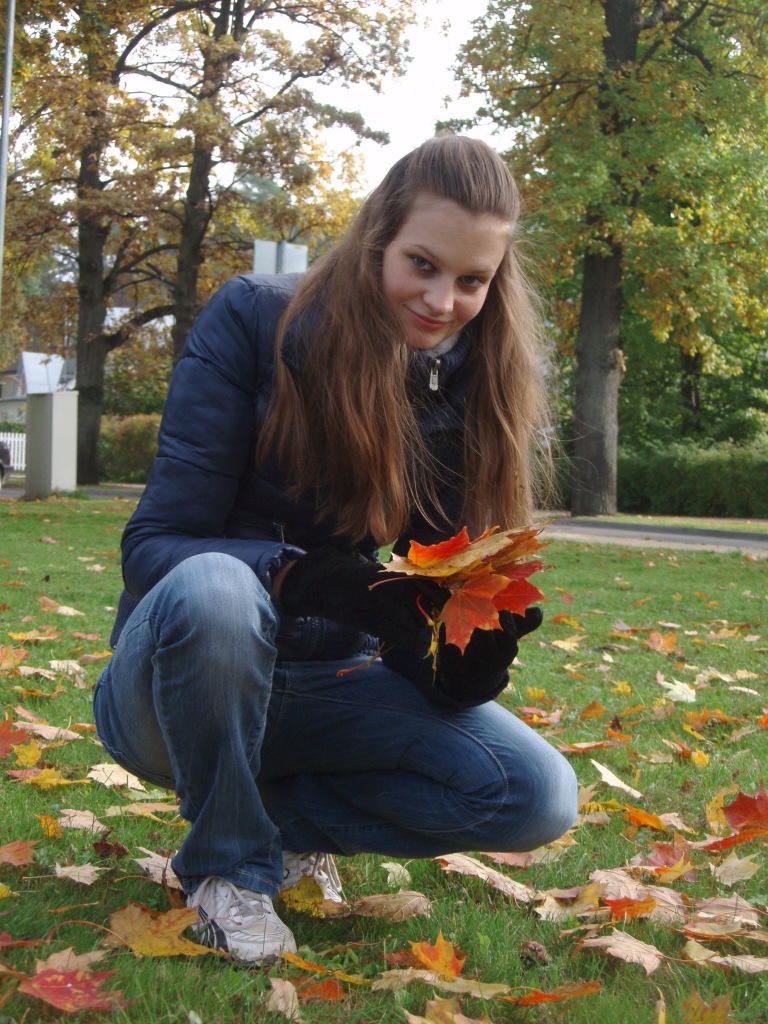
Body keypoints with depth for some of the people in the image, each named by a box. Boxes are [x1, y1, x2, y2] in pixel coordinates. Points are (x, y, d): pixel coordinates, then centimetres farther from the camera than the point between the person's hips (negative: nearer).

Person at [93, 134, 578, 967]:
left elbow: (439, 592, -3)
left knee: (540, 798, -15)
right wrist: (293, 576, -37)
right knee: (212, 588, -39)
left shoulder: (475, 389, -3)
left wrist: (471, 655, -27)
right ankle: (226, 862, -12)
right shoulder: (253, 323, -15)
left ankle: (278, 815, 4)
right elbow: (154, 546, -19)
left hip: (326, 683, 4)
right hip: (178, 680, -3)